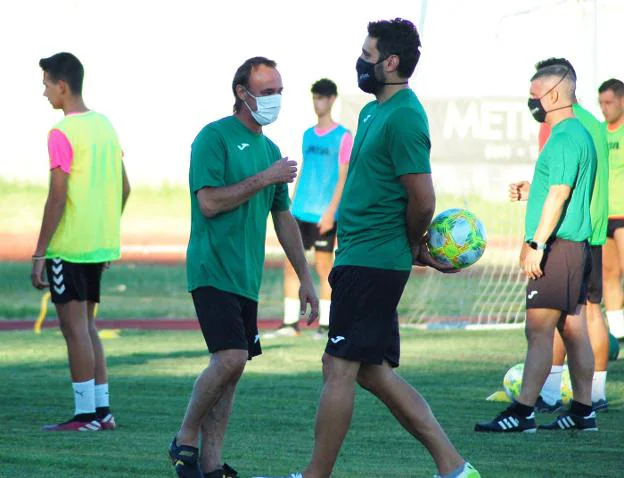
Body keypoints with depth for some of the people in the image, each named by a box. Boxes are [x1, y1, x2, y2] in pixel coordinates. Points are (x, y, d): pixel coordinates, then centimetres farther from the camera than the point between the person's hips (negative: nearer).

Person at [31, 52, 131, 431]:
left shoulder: (62, 134, -14)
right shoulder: (105, 126, 11)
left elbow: (57, 199, -17)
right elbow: (124, 188, 15)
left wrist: (40, 254, -14)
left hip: (69, 245, -8)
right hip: (100, 243, 8)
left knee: (75, 326, -4)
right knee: (87, 325, 15)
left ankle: (87, 414, -4)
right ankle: (103, 410, 15)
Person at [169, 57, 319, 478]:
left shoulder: (270, 150, 17)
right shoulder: (215, 137, -7)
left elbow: (284, 218, 22)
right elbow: (209, 202, -17)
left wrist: (306, 279, 20)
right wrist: (265, 178, -13)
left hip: (247, 278, 8)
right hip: (213, 271, -8)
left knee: (231, 368, 5)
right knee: (230, 359, -19)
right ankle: (185, 441, -2)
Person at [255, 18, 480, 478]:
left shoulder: (403, 117, -16)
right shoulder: (374, 111, 15)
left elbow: (423, 202, -19)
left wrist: (412, 246, -1)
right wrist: (415, 249, 14)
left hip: (370, 263, -10)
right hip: (361, 261, 10)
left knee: (340, 368, -5)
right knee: (373, 372, 11)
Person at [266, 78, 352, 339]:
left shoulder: (343, 137, -4)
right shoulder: (308, 135, 15)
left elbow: (343, 177, -8)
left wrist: (331, 211, -16)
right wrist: (291, 208, 14)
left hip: (324, 215, -6)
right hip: (300, 212, 6)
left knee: (324, 267, -2)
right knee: (290, 265, 2)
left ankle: (325, 325, 5)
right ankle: (290, 323, 7)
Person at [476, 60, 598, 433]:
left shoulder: (566, 137, -15)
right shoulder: (577, 133, 18)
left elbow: (559, 194, -21)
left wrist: (537, 244, -22)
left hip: (559, 248, -11)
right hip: (575, 246, 11)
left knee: (538, 330, -12)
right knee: (574, 330, 11)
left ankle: (523, 412, -14)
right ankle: (583, 411, 14)